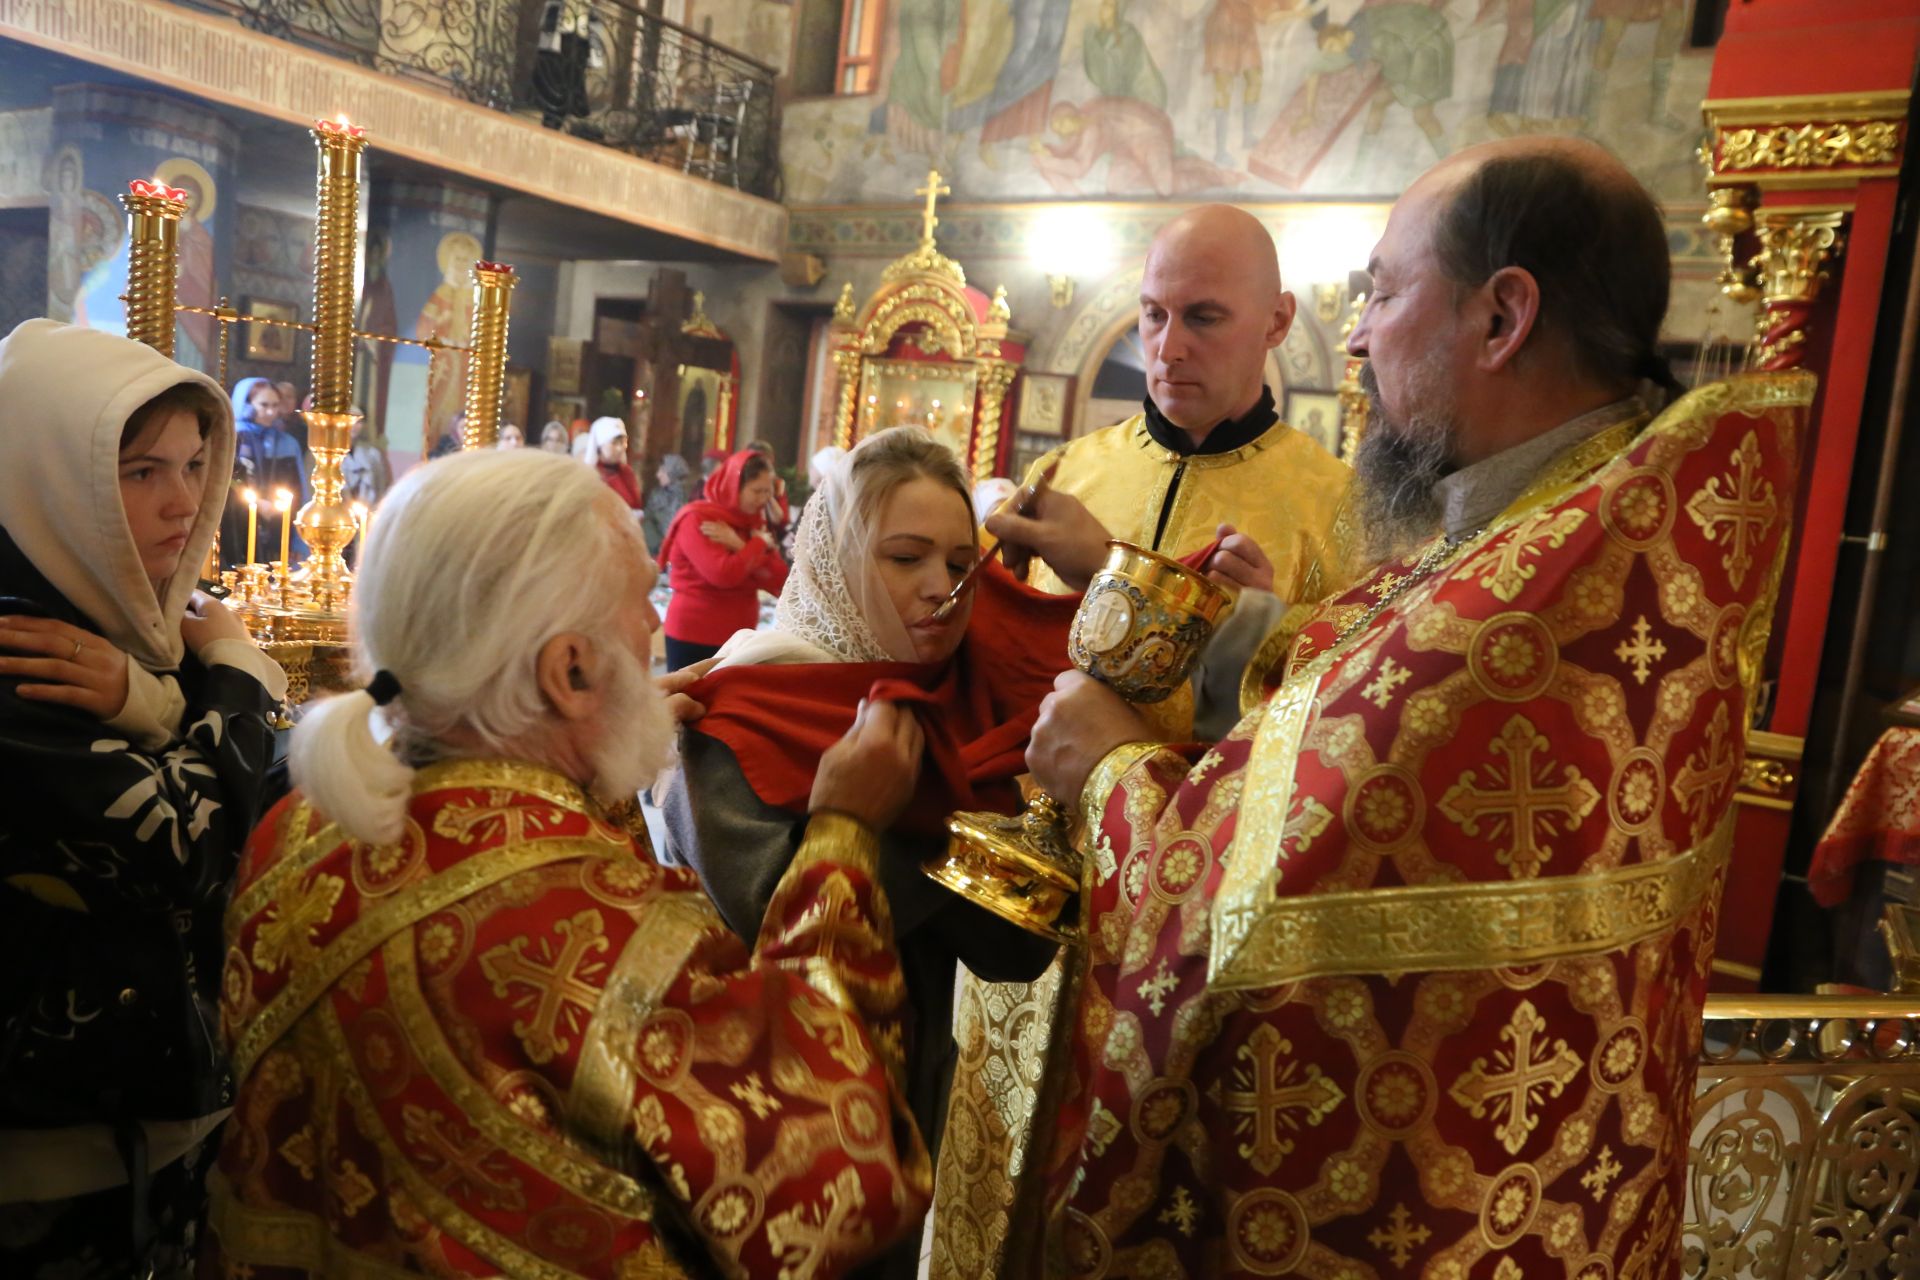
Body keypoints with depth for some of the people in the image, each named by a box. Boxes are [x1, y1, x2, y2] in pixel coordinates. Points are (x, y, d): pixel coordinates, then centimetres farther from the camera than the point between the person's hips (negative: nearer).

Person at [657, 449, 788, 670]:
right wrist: (759, 544, -11)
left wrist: (739, 546, -13)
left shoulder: (752, 522, 10)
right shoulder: (696, 520, -11)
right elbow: (723, 575, -26)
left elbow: (779, 582, -1)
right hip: (693, 639, -6)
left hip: (738, 639, 6)